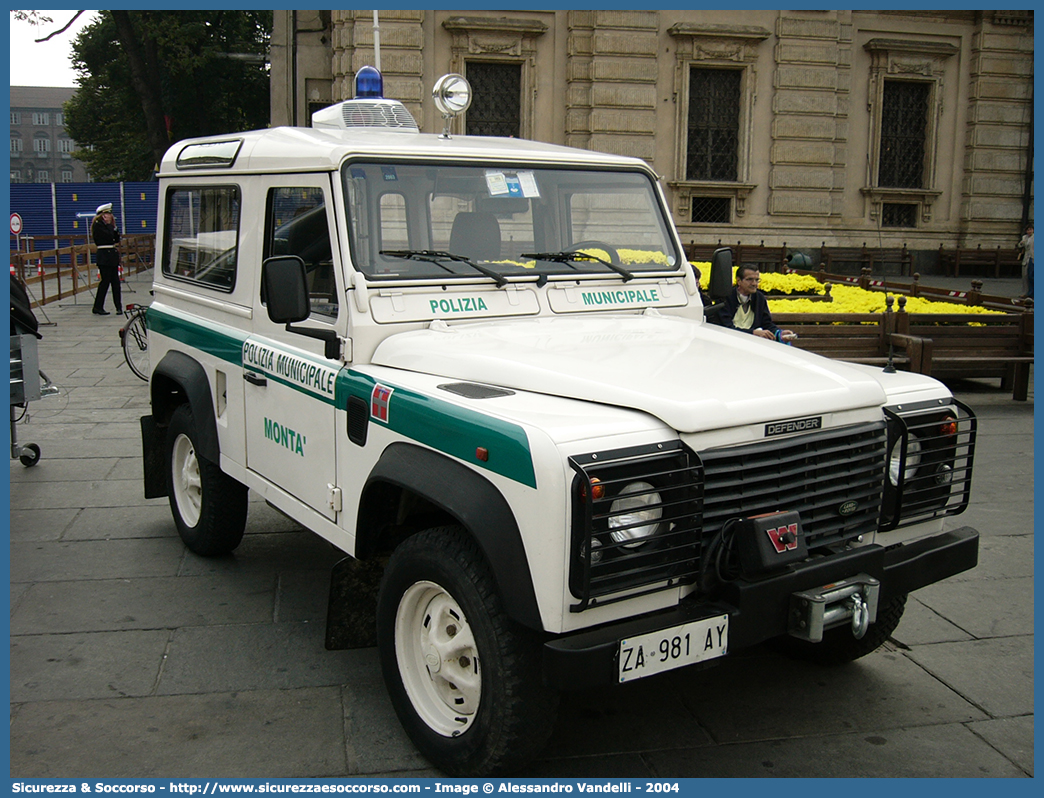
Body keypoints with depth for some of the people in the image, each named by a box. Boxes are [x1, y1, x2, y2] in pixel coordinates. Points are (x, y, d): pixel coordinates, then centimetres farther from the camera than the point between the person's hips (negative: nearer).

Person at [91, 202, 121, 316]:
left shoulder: (108, 225, 17)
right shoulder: (98, 225, -8)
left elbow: (117, 239, 12)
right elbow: (109, 236, -19)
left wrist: (115, 226, 3)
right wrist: (111, 225, -5)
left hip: (112, 256, 8)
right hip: (104, 256, -8)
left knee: (115, 282, 5)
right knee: (105, 281, -6)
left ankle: (118, 307, 8)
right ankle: (98, 308, 1)